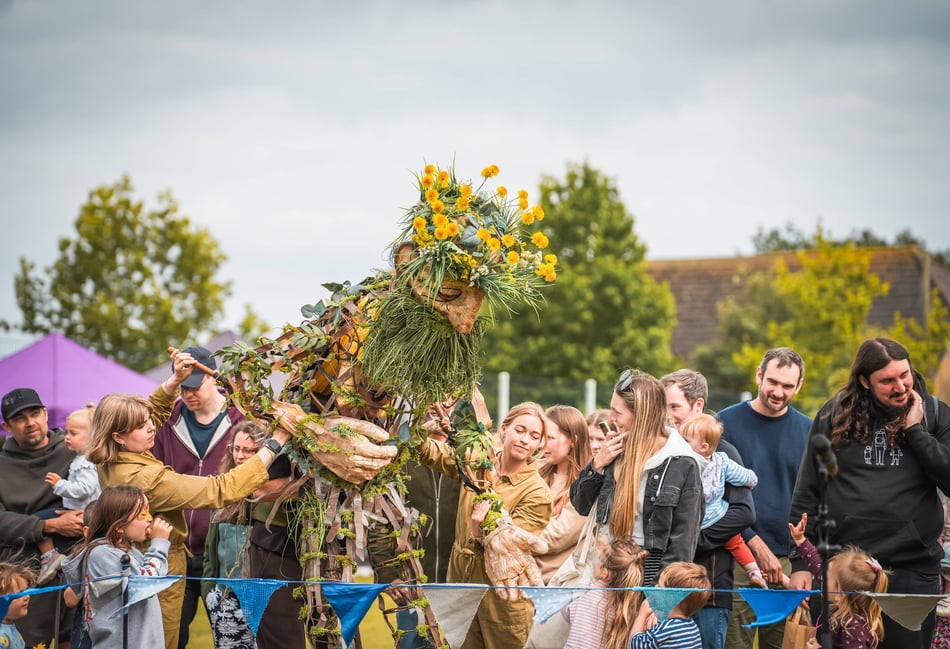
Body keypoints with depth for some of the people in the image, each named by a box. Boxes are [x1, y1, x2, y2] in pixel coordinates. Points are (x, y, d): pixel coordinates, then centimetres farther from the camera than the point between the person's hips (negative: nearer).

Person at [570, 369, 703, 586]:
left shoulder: (682, 464, -8)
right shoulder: (618, 450, 9)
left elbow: (683, 538, -8)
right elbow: (581, 505, 16)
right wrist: (598, 465, 0)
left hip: (650, 567, -5)